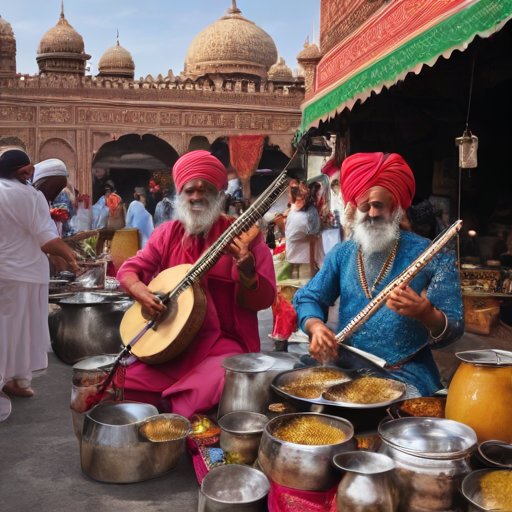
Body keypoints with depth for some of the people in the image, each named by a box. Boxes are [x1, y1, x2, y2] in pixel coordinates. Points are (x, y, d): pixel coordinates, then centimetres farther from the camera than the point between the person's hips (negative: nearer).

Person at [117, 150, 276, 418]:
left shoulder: (243, 236, -4)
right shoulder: (168, 233, 9)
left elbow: (263, 300, -8)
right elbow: (129, 269, 12)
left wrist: (245, 270, -29)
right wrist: (139, 290, -11)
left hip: (221, 342, -4)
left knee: (214, 384, -33)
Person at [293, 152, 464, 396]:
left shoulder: (432, 255, -4)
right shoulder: (342, 254, 9)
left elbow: (452, 330, -5)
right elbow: (308, 298, 8)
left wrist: (426, 314, -29)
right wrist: (316, 327, -15)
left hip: (407, 374, -4)